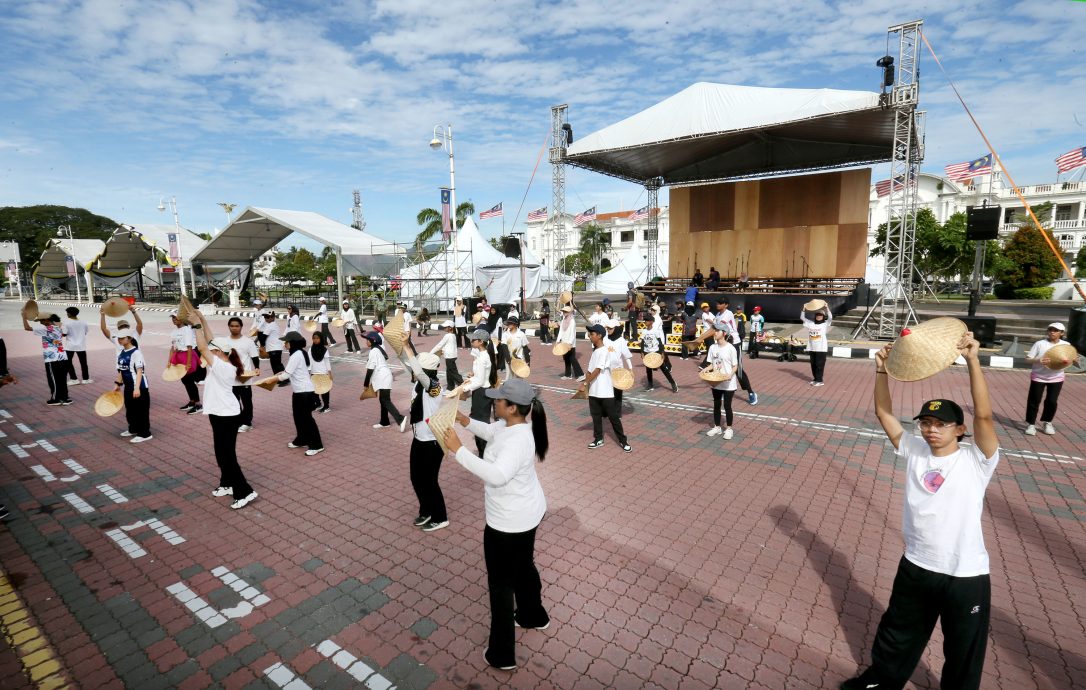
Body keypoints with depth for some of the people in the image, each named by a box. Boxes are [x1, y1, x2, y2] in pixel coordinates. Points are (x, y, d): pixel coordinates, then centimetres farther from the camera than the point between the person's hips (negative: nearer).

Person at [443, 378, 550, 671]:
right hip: (527, 513, 10)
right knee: (524, 567, 29)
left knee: (501, 582, 8)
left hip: (510, 522, -10)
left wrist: (458, 449, -42)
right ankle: (533, 617, 53)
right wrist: (466, 421, -1)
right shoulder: (512, 425, -3)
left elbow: (496, 475, -45)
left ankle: (502, 654, 24)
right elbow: (490, 431, 16)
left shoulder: (516, 441, -33)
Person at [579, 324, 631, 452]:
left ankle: (623, 441, 11)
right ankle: (598, 439, 26)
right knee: (596, 415, 14)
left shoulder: (604, 351, -16)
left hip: (605, 391, -8)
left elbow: (597, 371, -19)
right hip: (593, 391, 8)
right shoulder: (594, 350, 9)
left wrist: (585, 383, -16)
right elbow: (590, 370, 11)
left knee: (613, 416, 1)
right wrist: (586, 384, 1)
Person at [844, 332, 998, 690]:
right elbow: (883, 412, -7)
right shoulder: (914, 451, -4)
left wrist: (973, 361, -38)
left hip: (966, 577, -4)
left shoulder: (976, 460, -13)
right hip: (916, 567, 4)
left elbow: (984, 415, -29)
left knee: (963, 654, 17)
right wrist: (882, 370, -20)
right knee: (897, 635, 25)